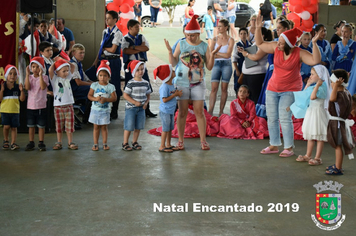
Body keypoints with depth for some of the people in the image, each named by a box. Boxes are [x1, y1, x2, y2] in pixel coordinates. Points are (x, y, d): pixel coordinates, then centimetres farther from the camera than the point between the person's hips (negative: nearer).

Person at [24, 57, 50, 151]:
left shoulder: (44, 77, -3)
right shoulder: (29, 77, 4)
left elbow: (43, 87, -22)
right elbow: (27, 87, -14)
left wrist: (40, 75, -24)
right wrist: (27, 74, -17)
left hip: (41, 105, -3)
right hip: (30, 105, 3)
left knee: (41, 126, 5)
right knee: (31, 126, 10)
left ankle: (41, 143, 14)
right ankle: (31, 143, 18)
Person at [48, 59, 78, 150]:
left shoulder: (68, 78, 10)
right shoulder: (55, 79, -2)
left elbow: (73, 66, 11)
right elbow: (50, 70, -19)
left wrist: (63, 61, 6)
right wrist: (55, 62, -3)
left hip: (69, 105, 3)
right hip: (58, 106, -3)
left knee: (70, 125, 4)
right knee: (59, 126, 4)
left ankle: (70, 142, 11)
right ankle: (59, 143, 13)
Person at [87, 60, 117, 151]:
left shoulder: (111, 87, -4)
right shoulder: (94, 85, 0)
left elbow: (114, 98, -7)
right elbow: (89, 95, -1)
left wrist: (106, 99, -21)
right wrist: (95, 98, -20)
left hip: (105, 110, -1)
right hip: (95, 109, 1)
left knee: (104, 127, 6)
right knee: (96, 127, 7)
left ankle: (105, 143, 16)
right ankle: (95, 144, 12)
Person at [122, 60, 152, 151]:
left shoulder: (146, 83, 4)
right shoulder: (131, 83, -13)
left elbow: (148, 95, 13)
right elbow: (125, 95, -13)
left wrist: (146, 103, -4)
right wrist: (135, 102, -18)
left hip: (141, 108, 5)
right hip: (131, 108, -5)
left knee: (138, 127, 11)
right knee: (129, 127, -1)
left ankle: (135, 142, 25)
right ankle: (125, 143, 10)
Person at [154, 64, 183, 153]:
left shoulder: (171, 85, 7)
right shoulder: (164, 87, -22)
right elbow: (164, 99, -25)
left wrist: (177, 93, -1)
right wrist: (175, 94, -21)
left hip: (171, 111, 9)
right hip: (165, 111, -9)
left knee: (170, 128, 16)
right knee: (165, 129, -2)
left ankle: (168, 145, 28)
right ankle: (162, 146, 8)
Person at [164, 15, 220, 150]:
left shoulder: (204, 46, 2)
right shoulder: (181, 44, 2)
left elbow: (209, 67, 1)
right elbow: (173, 63, 4)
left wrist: (212, 55, -14)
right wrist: (170, 51, -10)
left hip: (198, 83, 0)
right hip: (182, 82, 0)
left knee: (199, 112, -1)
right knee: (182, 112, 3)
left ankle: (203, 140, 7)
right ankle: (181, 140, 12)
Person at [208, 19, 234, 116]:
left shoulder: (230, 40, 1)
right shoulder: (215, 39, 8)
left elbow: (228, 55, -9)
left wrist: (216, 53, -7)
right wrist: (222, 55, -11)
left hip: (226, 65, -2)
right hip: (216, 64, 2)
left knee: (224, 89, 3)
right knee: (214, 89, -6)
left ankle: (221, 111, 10)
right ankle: (210, 111, -12)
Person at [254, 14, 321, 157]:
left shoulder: (299, 53, -16)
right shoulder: (276, 48, -4)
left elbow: (316, 61, -26)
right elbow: (260, 44, 8)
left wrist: (314, 44, -34)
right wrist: (258, 28, -2)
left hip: (290, 90, -5)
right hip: (272, 89, 5)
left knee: (285, 119, -11)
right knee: (271, 118, 9)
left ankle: (289, 148, 1)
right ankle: (274, 145, 21)